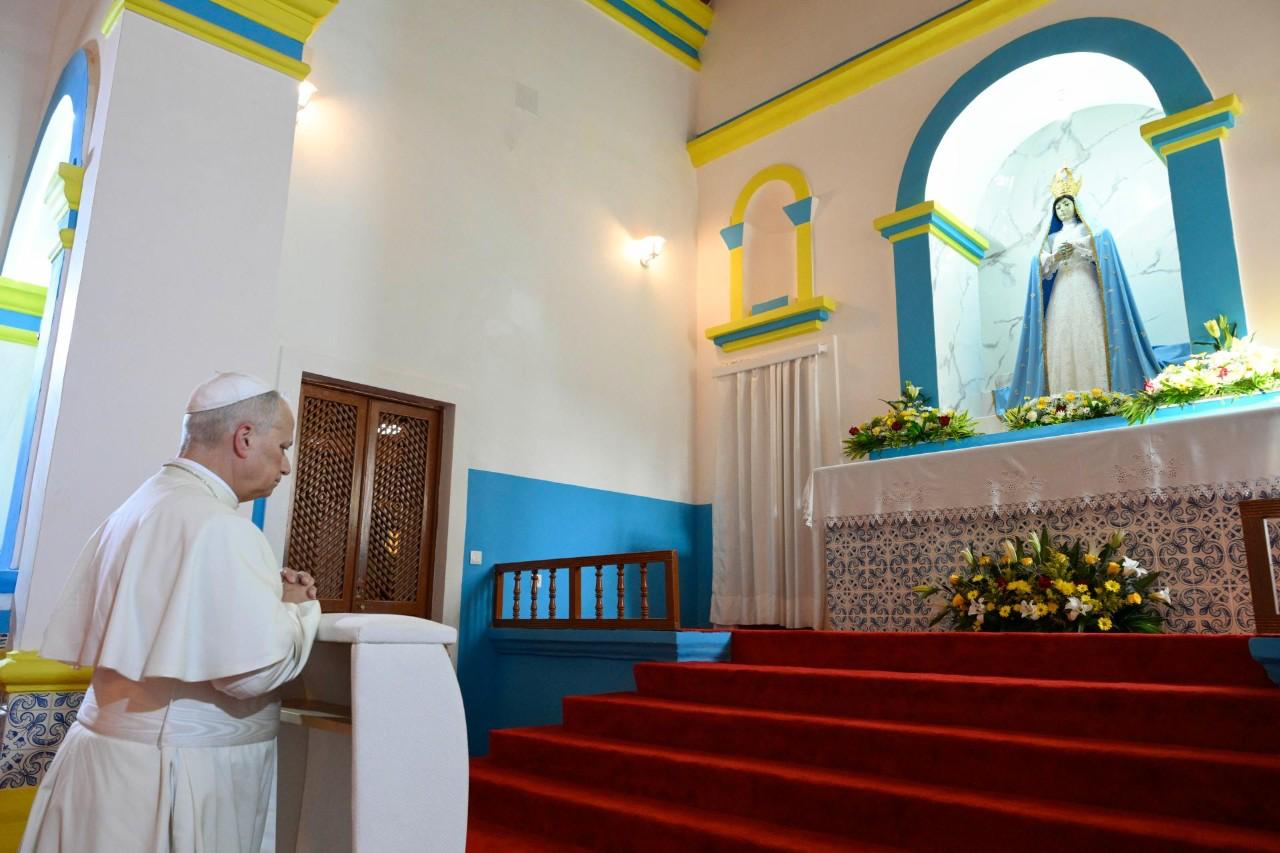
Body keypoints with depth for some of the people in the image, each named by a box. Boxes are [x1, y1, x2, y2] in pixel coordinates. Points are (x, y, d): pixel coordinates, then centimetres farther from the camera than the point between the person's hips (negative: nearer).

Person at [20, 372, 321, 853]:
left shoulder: (136, 508, 10)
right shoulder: (218, 526, -21)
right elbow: (255, 669, -25)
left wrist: (268, 594, 7)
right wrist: (297, 606, -6)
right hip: (174, 771, -9)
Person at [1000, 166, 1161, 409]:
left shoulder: (1087, 229, 14)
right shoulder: (1052, 238, 22)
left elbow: (1101, 253, 1)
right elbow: (1044, 269, 12)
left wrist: (1076, 248, -10)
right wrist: (1056, 257, -7)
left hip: (1085, 289, -3)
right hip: (1061, 293, 3)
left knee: (1089, 337, -15)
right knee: (1062, 340, -8)